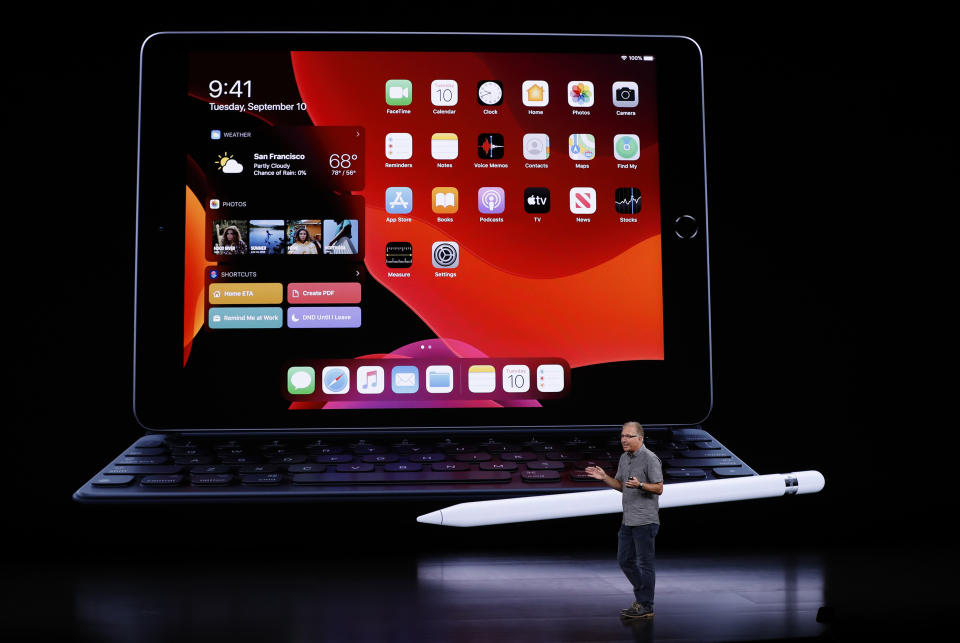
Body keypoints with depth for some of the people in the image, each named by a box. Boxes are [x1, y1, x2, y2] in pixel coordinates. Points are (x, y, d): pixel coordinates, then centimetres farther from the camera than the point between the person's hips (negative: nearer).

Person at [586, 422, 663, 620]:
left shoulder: (650, 458, -12)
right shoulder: (624, 458, 13)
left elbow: (659, 488, -13)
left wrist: (640, 485, -30)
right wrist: (604, 477, 4)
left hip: (645, 520, -9)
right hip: (628, 520, 9)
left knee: (645, 563, -2)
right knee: (624, 560, 13)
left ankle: (646, 608, 6)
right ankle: (642, 597, 28)